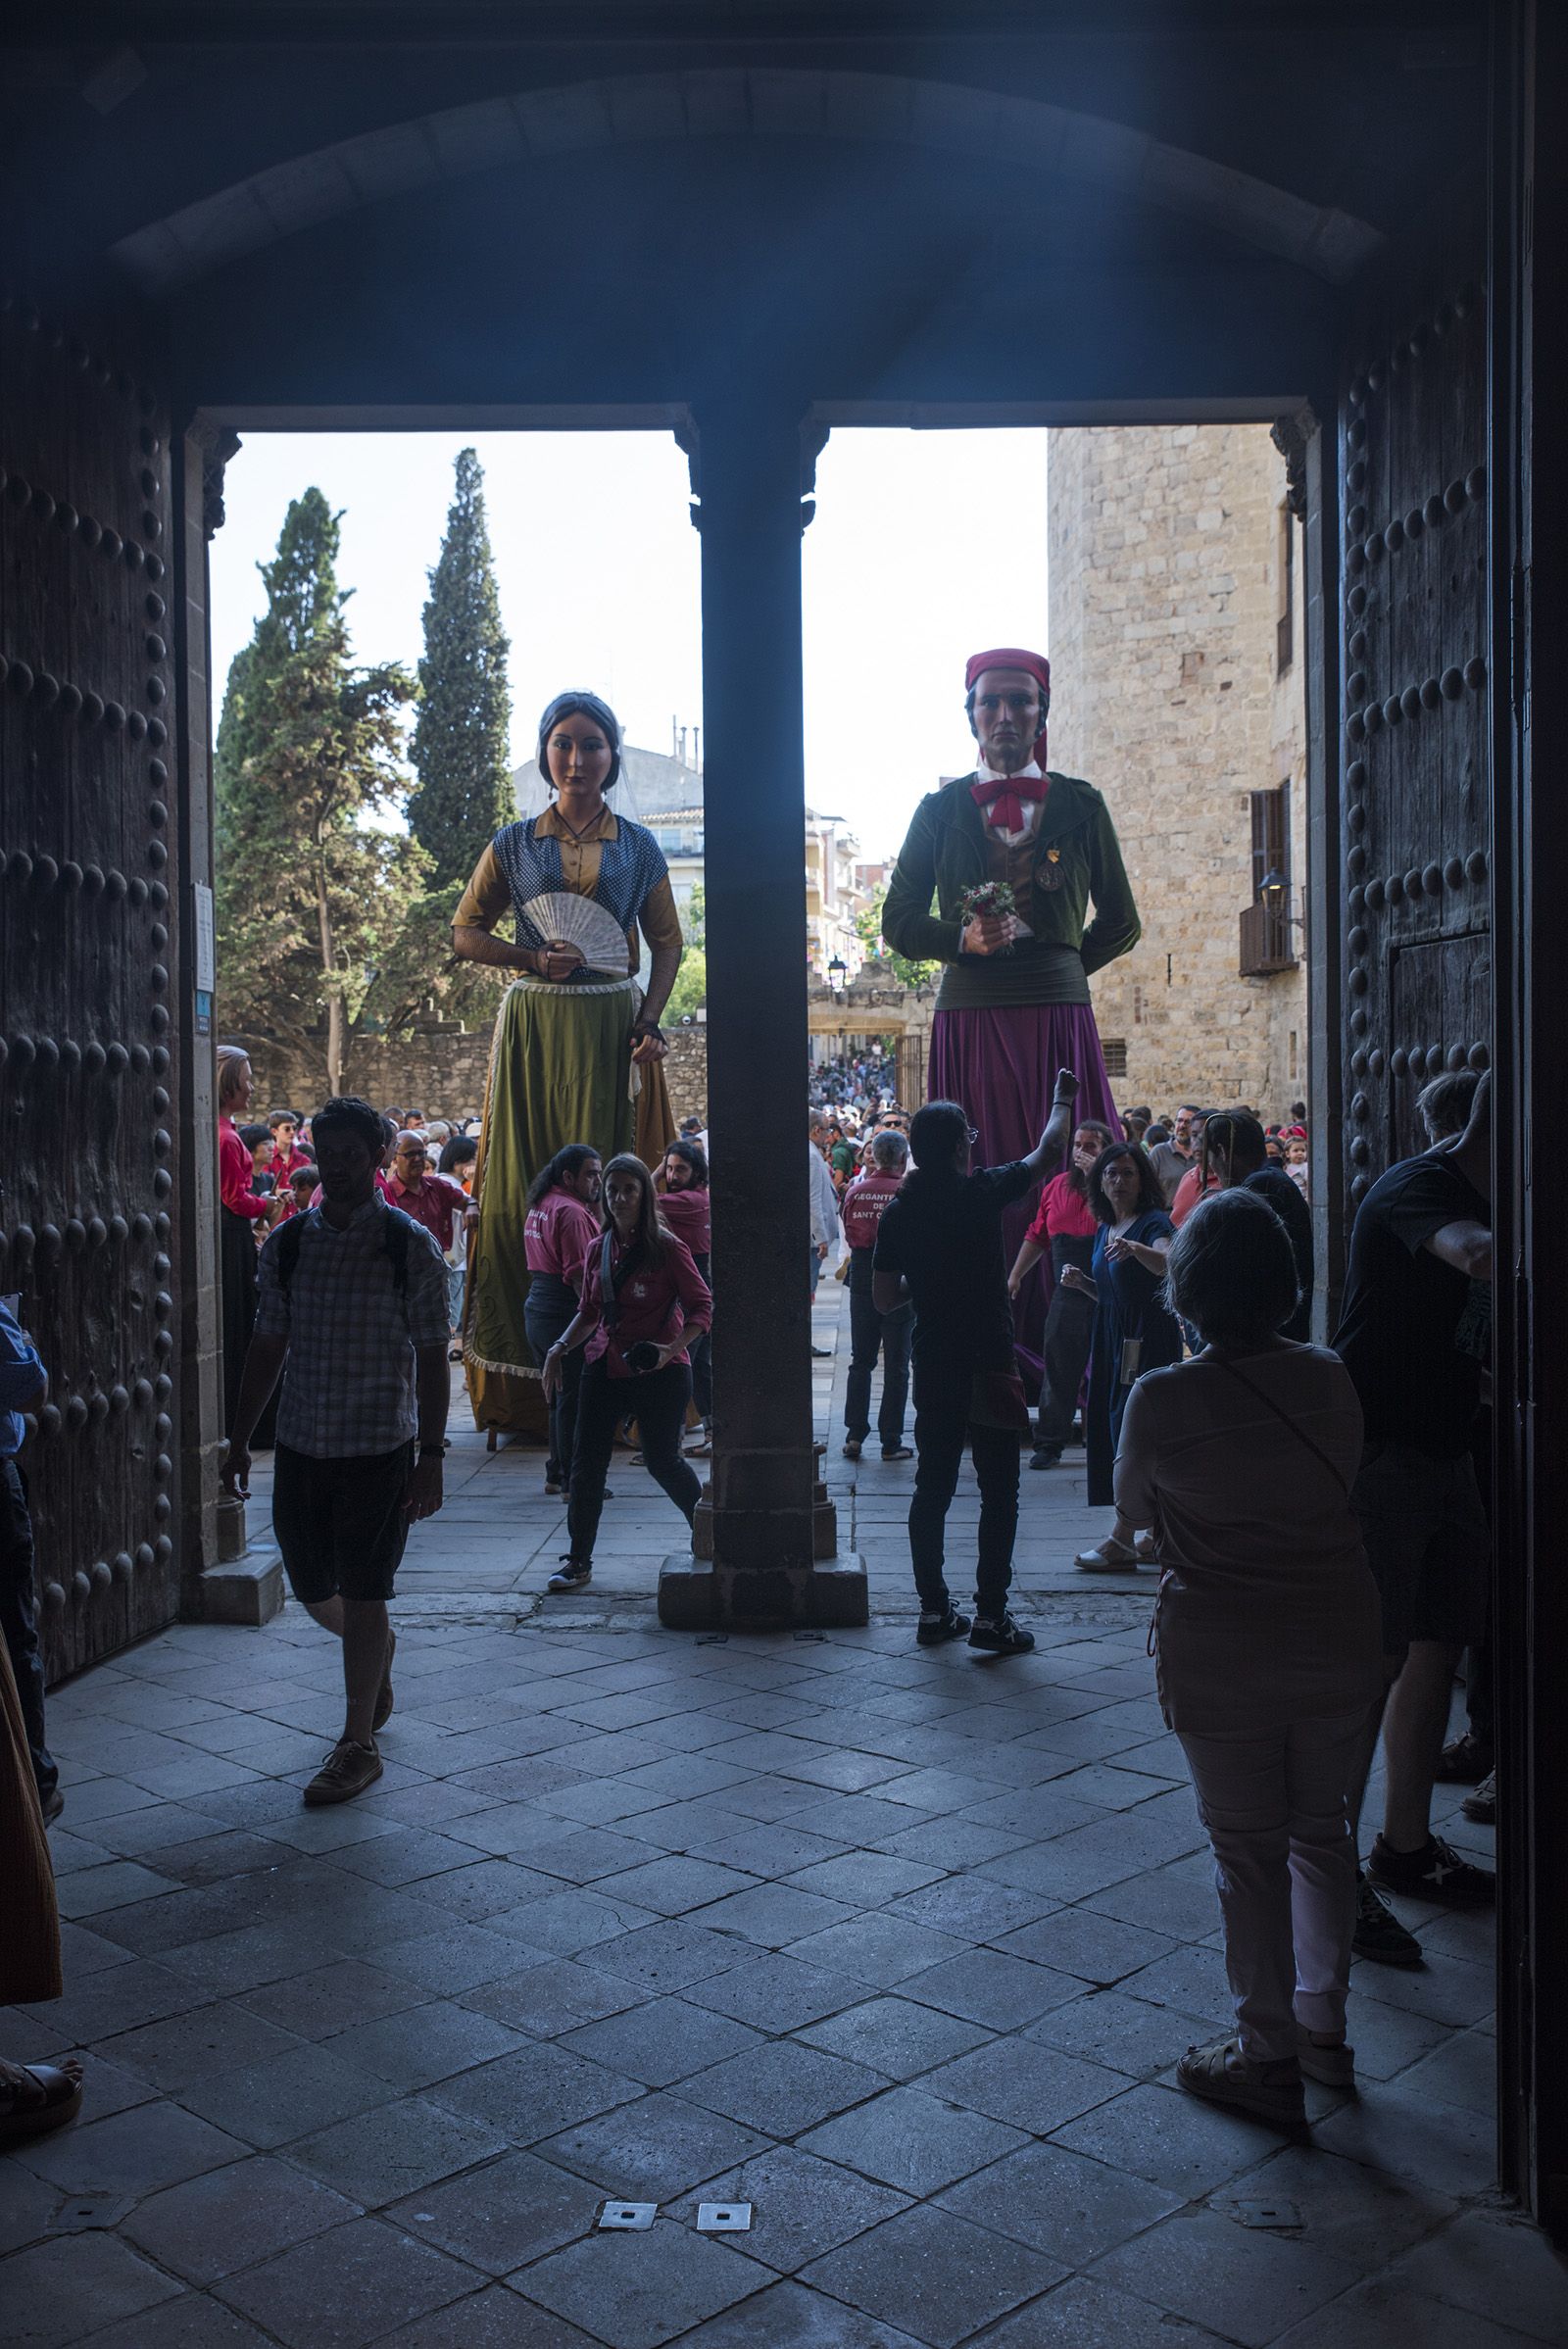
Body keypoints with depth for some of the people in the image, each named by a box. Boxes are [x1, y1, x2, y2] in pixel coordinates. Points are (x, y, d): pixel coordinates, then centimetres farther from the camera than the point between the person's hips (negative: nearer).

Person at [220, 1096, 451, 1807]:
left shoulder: (410, 1246, -7)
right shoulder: (287, 1243, 4)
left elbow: (430, 1356, -7)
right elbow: (267, 1346, 10)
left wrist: (430, 1455, -11)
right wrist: (239, 1440, 9)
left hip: (379, 1444, -4)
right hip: (301, 1441, 4)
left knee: (362, 1595, -1)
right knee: (312, 1588, 13)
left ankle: (359, 1744, 13)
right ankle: (378, 1649, 45)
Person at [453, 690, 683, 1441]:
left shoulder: (638, 845, 8)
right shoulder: (514, 843, 8)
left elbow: (668, 941, 8)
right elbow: (466, 931, 9)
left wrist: (650, 1021, -7)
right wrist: (533, 958, -7)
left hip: (611, 1028, 0)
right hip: (532, 1026, 0)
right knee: (519, 1188, -2)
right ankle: (523, 1387, 4)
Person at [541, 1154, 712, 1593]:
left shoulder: (667, 1248, -8)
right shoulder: (598, 1251, 8)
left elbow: (701, 1307, -8)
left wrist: (671, 1349, -23)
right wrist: (561, 1347, 4)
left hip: (660, 1374, -5)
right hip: (605, 1369, 5)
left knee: (663, 1460, 4)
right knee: (586, 1462, 1)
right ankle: (578, 1560, 11)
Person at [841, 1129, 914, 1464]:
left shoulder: (855, 1191, 0)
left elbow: (849, 1234, 9)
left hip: (862, 1277, 4)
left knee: (860, 1361, 12)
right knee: (896, 1364, 3)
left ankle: (854, 1436, 10)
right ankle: (891, 1442, 5)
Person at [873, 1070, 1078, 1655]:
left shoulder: (898, 1211, 1)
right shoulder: (983, 1191, -11)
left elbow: (884, 1298, 5)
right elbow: (1048, 1154, 4)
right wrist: (1063, 1100, 20)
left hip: (932, 1366, 5)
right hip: (987, 1363, -5)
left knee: (932, 1486, 11)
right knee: (998, 1491, 2)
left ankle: (934, 1609, 17)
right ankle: (990, 1617, 1)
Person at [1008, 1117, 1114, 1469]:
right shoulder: (1057, 1186, 12)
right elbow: (1037, 1235, 20)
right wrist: (1016, 1275, 18)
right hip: (1067, 1296, 4)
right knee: (1058, 1372, 6)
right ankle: (1048, 1444, 13)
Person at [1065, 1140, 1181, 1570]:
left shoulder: (1154, 1223, -9)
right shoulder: (1105, 1229, 15)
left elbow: (1170, 1264, -31)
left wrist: (1136, 1249, -47)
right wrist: (1081, 1283, 4)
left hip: (1149, 1341, -8)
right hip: (1113, 1342, 8)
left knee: (1131, 1432, -9)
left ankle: (1122, 1539, -7)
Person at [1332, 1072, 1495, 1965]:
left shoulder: (1478, 1198, 14)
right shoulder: (1418, 1188, -17)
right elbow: (1478, 1255, -41)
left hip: (1442, 1451, 10)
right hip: (1381, 1450, -9)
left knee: (1436, 1654, 14)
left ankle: (1406, 1845, 27)